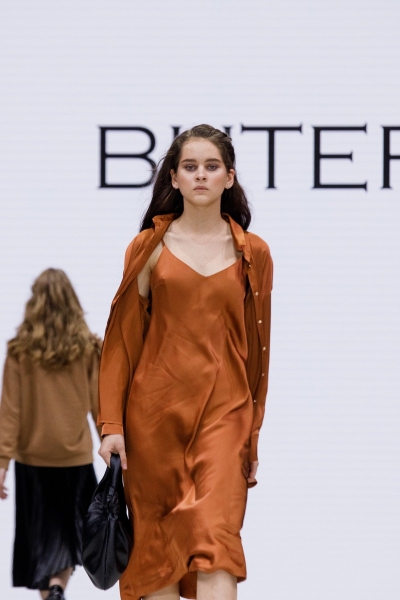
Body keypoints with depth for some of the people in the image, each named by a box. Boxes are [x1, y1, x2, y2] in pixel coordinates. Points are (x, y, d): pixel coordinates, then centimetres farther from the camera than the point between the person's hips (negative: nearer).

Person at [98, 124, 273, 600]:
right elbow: (121, 338, 5)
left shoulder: (253, 254, 7)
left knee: (217, 542, -14)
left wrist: (253, 439, 13)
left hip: (224, 411, -1)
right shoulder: (149, 247, 5)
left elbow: (257, 348, 12)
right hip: (155, 409, 1)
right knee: (156, 544, 4)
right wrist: (111, 424, -3)